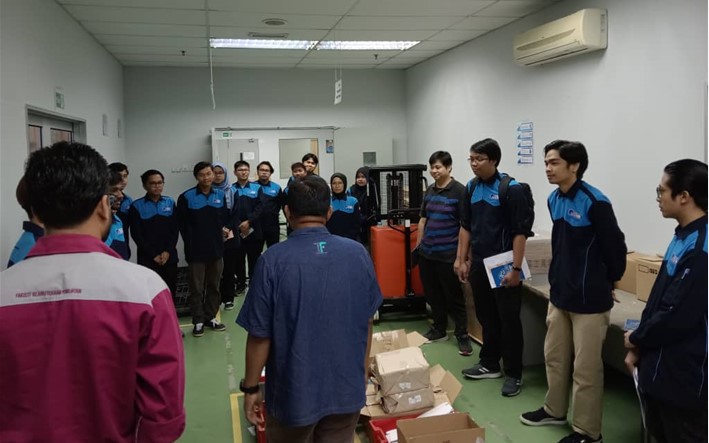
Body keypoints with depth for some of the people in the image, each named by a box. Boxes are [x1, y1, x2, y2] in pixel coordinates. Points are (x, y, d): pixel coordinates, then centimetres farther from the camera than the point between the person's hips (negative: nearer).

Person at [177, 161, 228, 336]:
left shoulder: (220, 195, 7)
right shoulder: (186, 197, -8)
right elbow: (182, 223, -7)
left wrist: (225, 229, -3)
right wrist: (191, 243, -7)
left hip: (216, 248, 4)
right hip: (196, 250, -4)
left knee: (214, 286, 13)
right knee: (196, 288, 4)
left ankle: (211, 317, 26)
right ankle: (198, 321, 15)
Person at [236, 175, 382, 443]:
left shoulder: (273, 260, -19)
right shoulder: (358, 253, -8)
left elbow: (260, 336, -14)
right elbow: (366, 321, 2)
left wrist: (250, 388, 0)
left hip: (294, 391, -2)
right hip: (347, 387, 3)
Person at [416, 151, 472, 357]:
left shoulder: (459, 191, -10)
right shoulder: (429, 191, 10)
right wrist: (418, 245, 15)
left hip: (448, 254, -6)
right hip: (427, 253, 6)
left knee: (454, 297, 2)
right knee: (432, 294, 15)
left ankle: (462, 336, 13)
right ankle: (439, 329, 29)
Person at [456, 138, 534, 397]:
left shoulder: (511, 188, -12)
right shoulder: (471, 187, 7)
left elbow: (521, 231, -14)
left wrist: (516, 268, -17)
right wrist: (462, 260, 10)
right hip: (479, 264, 6)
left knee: (509, 320, 2)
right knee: (486, 316, 16)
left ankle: (513, 374, 14)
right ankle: (489, 364, 30)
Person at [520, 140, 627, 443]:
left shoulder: (595, 202, -18)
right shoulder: (554, 199, 5)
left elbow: (616, 247, -11)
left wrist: (607, 282, 3)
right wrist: (559, 279, 15)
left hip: (589, 298, -8)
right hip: (560, 293, 8)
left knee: (586, 368, 4)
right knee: (554, 356, 20)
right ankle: (554, 410, 39)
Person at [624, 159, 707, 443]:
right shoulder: (685, 237, 8)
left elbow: (677, 316, -26)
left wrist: (636, 338, -8)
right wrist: (640, 348, 11)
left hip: (683, 376, -9)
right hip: (661, 368, 9)